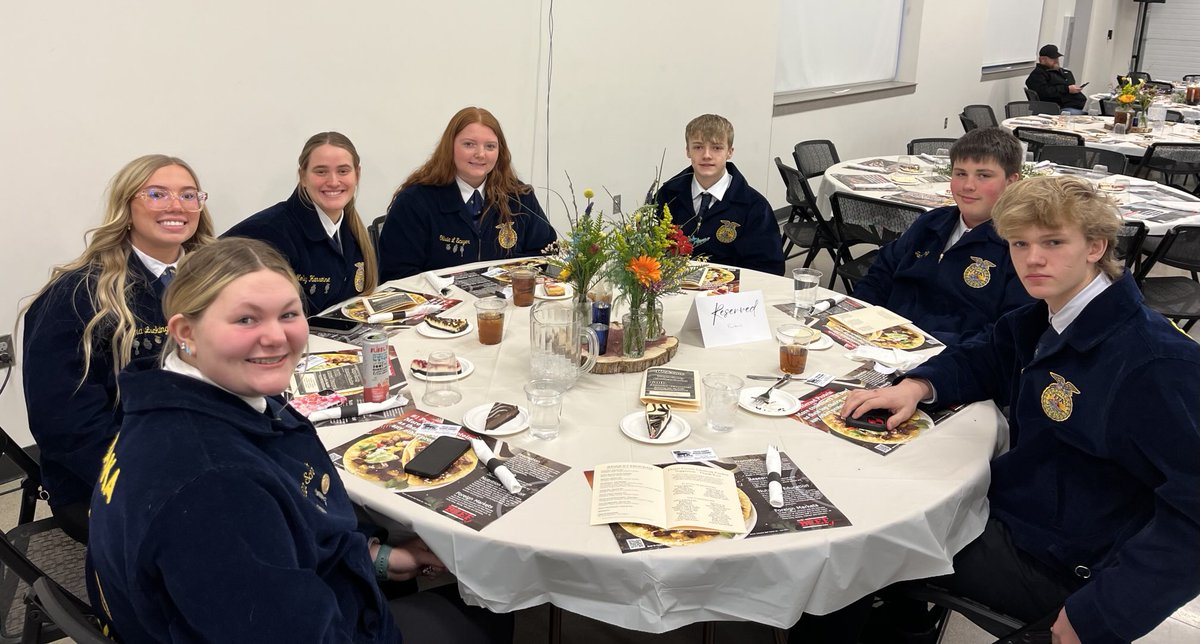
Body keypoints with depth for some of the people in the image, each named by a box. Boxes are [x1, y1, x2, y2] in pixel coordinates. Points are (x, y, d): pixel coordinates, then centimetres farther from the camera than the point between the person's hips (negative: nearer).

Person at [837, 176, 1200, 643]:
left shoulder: (1156, 363, -27)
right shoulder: (1041, 322, 1)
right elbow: (982, 360, 18)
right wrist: (917, 386, -4)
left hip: (1052, 564, -8)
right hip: (1011, 508, 8)